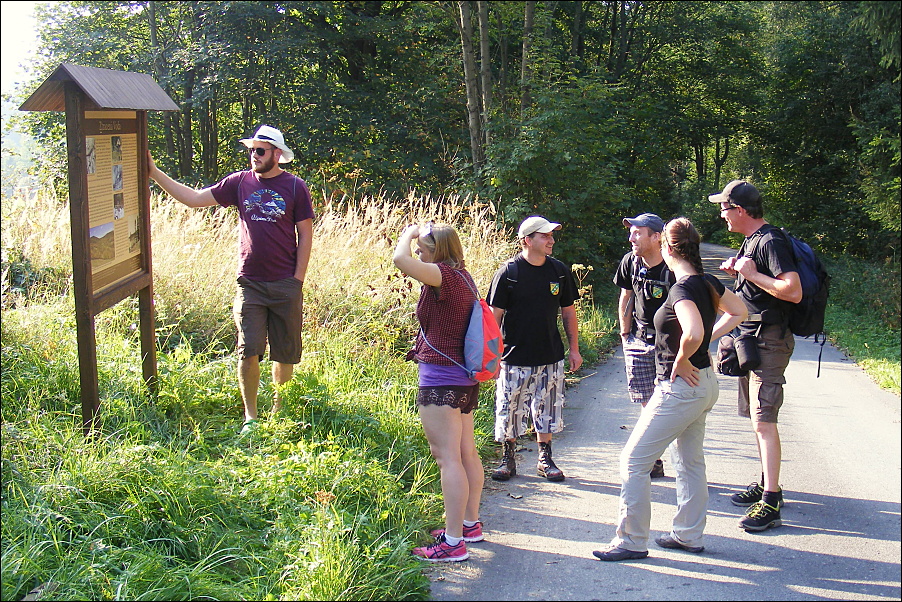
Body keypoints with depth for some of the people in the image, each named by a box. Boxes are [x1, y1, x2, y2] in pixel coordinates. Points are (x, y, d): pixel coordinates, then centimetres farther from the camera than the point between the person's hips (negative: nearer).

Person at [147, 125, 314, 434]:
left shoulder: (295, 187, -2)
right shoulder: (240, 182, 4)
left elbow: (305, 234, 0)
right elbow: (194, 198, 6)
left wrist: (298, 280, -5)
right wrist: (155, 174, -1)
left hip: (285, 284, -1)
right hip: (249, 284, 1)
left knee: (284, 352, 9)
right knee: (248, 351, -3)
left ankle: (278, 409, 26)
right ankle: (250, 416, 9)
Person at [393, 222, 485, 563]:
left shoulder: (445, 276, -17)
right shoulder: (462, 277, 11)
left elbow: (401, 260, -26)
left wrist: (409, 233, -12)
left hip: (441, 380, -10)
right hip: (464, 379, 10)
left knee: (448, 458, -8)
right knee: (466, 452, 17)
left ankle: (453, 542, -6)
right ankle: (470, 524, 30)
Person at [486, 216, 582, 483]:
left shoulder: (560, 271, 3)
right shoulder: (508, 272, -9)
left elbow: (568, 311, 12)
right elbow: (495, 315, -6)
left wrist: (574, 349, 11)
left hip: (551, 358, 3)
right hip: (515, 358, -3)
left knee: (547, 411, 10)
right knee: (509, 411, 4)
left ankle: (545, 460, 24)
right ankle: (508, 459, 21)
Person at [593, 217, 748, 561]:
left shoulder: (682, 290, -22)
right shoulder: (707, 282, 4)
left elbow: (693, 333, -37)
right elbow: (738, 312, 19)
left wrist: (681, 361, -19)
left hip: (681, 388, -10)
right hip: (704, 383, 10)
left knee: (634, 461, -3)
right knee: (689, 461, 20)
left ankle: (632, 541, 3)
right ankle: (689, 535, 29)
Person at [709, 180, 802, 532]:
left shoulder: (771, 242, -17)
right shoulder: (751, 240, 14)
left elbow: (793, 291, -27)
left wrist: (753, 274, -20)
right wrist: (737, 272, 8)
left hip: (769, 341, -11)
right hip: (751, 340, 11)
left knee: (763, 421, -13)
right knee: (756, 418, 17)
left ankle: (771, 502, -12)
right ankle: (765, 483, 28)